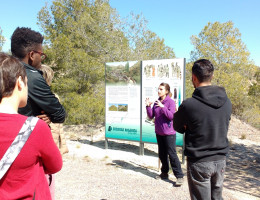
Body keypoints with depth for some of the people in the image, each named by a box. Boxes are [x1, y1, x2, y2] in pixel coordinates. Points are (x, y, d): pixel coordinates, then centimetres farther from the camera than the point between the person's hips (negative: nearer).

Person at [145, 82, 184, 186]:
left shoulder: (170, 102, -10)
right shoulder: (156, 102, 8)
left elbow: (171, 116, -19)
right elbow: (151, 116, 7)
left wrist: (163, 107, -29)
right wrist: (148, 106, -7)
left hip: (169, 133, -7)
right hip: (159, 132, 7)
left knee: (172, 154, -4)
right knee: (162, 154, 16)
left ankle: (179, 176, 5)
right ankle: (164, 173, 31)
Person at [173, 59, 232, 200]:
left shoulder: (189, 104, -20)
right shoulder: (226, 101, -3)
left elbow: (178, 128, -5)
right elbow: (224, 127, 8)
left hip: (199, 162, -5)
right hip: (220, 160, 6)